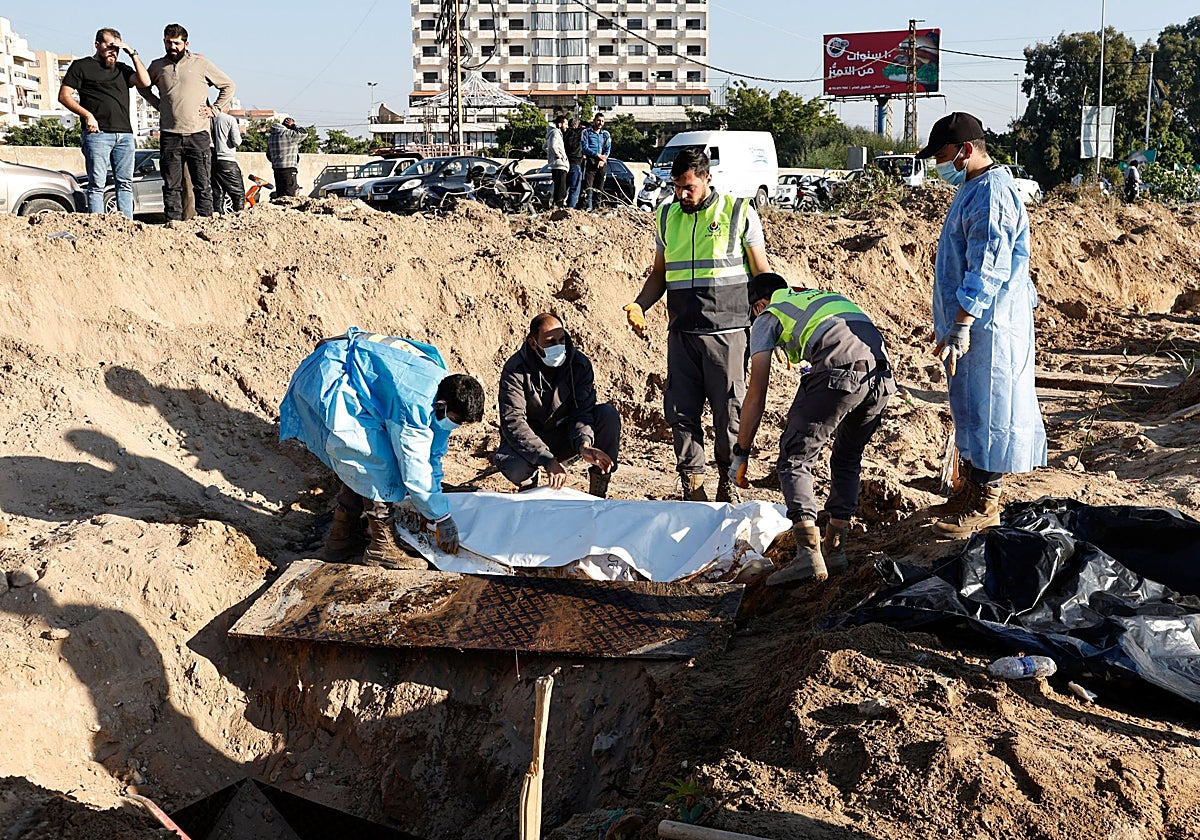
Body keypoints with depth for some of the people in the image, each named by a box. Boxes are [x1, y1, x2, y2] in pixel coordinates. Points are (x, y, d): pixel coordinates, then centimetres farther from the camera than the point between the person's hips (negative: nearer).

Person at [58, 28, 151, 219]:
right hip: (97, 134, -5)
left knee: (125, 183, 3)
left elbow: (145, 81, 7)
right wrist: (87, 115, -10)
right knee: (97, 184, -8)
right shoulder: (82, 66, 10)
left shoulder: (122, 69, 23)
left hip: (125, 134, 5)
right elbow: (64, 96, 3)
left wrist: (132, 53, 6)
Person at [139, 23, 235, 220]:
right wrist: (158, 105, 15)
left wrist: (214, 109, 3)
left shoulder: (200, 63, 5)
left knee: (202, 185, -2)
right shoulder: (157, 66, 12)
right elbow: (143, 86, 30)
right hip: (169, 135, 2)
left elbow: (228, 86, 12)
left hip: (198, 134, -2)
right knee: (171, 186, 1)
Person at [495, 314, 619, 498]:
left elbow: (582, 411, -18)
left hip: (566, 438, 3)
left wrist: (584, 445, -42)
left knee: (608, 414, -21)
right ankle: (528, 485, 2)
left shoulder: (580, 364, -11)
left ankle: (599, 488, -11)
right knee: (512, 465, -37)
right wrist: (548, 460, -42)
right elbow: (513, 422, -30)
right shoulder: (515, 370, -20)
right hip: (528, 441, -3)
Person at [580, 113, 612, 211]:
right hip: (590, 162, -4)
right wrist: (598, 155, -14)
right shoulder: (586, 132, 5)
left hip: (602, 164, 4)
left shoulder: (606, 134, 16)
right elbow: (585, 148, -4)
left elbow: (608, 149, 9)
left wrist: (603, 159, -9)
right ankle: (587, 207, -17)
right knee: (588, 187, -12)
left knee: (599, 187, 4)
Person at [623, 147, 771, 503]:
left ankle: (728, 483, 15)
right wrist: (638, 306, 3)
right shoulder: (666, 217, 14)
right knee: (681, 411, 1)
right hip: (681, 333, 4)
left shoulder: (739, 213, 2)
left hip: (726, 331, -4)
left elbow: (762, 274, 4)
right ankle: (692, 484, 10)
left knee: (729, 411, 0)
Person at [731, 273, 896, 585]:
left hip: (838, 372, -6)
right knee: (847, 460, 23)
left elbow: (756, 395, 19)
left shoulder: (767, 317, 23)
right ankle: (835, 549, 21)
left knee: (794, 459, 4)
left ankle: (808, 553, -9)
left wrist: (741, 454, 25)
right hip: (883, 373, 6)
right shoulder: (830, 297, 40)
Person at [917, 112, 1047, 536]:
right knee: (968, 406, 16)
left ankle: (986, 504, 4)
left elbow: (987, 270, -25)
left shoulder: (992, 195, -19)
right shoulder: (972, 189, 15)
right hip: (971, 321, 11)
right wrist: (949, 323, 24)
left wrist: (960, 327, -26)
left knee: (988, 408, -3)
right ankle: (971, 490, 26)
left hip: (990, 325, -11)